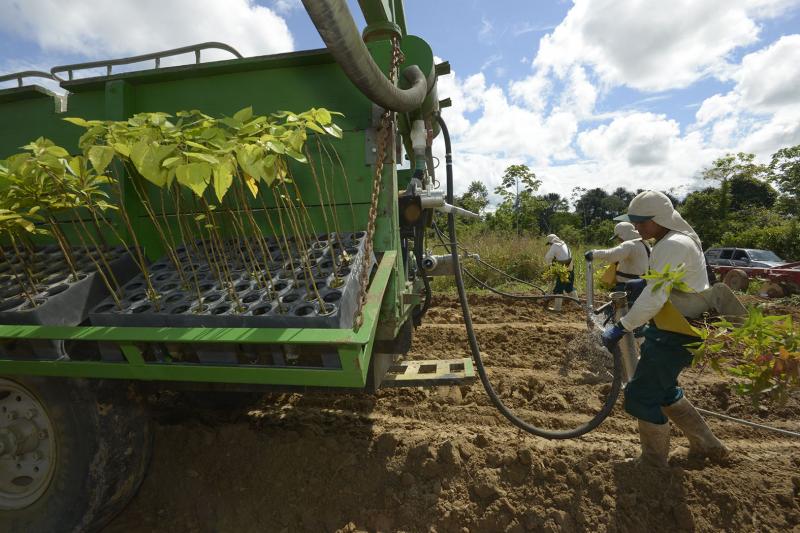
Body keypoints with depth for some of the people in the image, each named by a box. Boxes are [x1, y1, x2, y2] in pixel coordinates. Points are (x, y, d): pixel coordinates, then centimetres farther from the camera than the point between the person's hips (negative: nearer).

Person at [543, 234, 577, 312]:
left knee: (558, 289, 0)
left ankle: (557, 307, 4)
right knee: (570, 287, 21)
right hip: (570, 269, 8)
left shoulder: (554, 246, -12)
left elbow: (547, 258, -10)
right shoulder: (564, 244, 13)